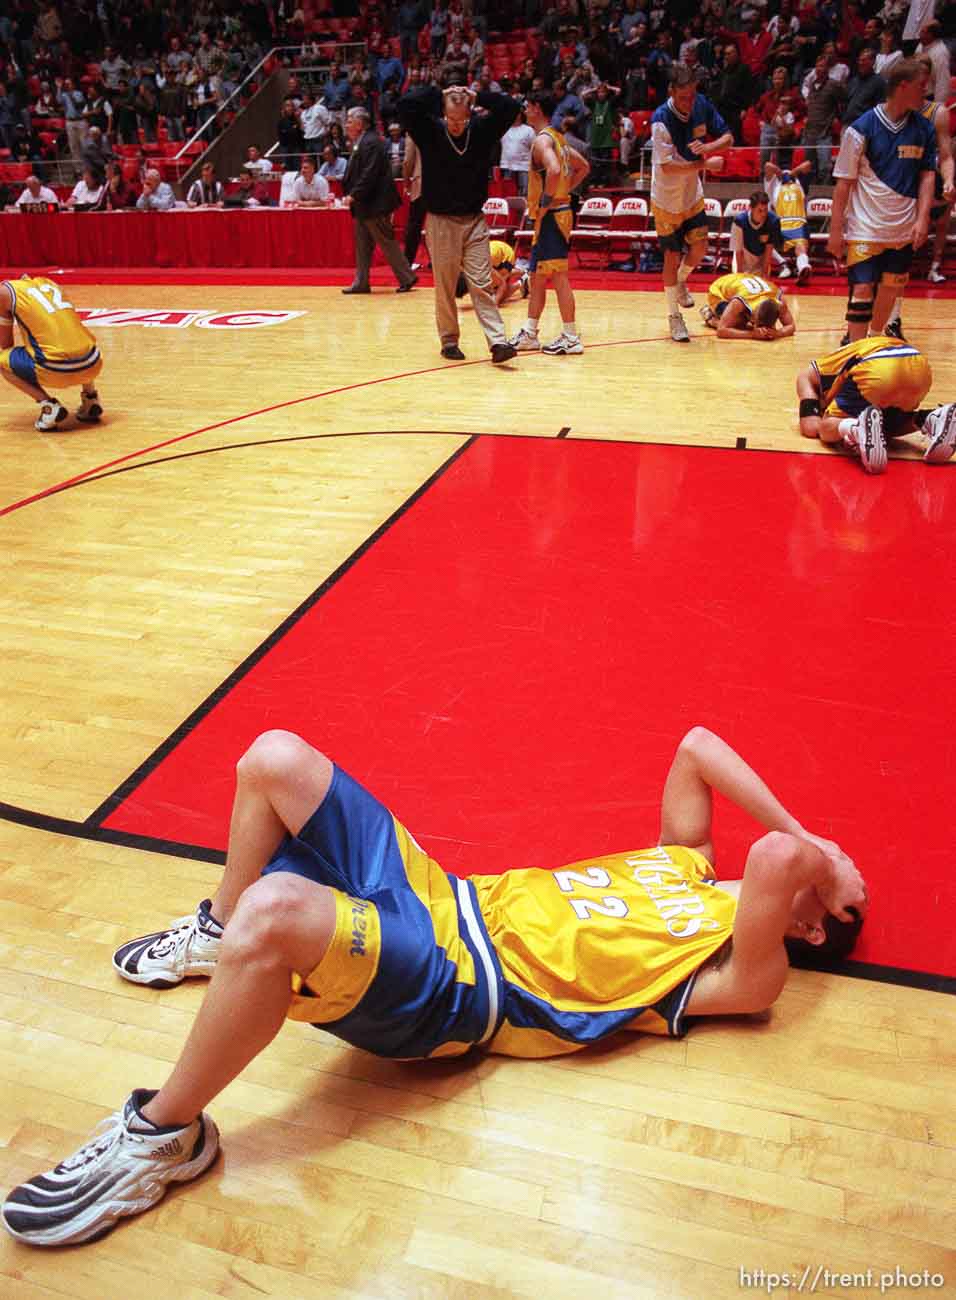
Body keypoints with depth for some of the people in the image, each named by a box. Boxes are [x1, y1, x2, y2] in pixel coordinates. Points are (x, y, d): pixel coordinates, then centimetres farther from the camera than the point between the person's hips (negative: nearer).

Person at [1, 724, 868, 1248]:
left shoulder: (744, 971, -7)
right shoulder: (690, 862, 15)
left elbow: (775, 858, -27)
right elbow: (696, 746, 11)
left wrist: (810, 853, -5)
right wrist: (806, 835, 10)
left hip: (455, 990, -7)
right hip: (439, 894, 8)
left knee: (273, 911, -36)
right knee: (275, 759, -2)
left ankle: (163, 1137, -9)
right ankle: (218, 935, 24)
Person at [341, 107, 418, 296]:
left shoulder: (371, 142, -16)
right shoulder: (360, 142, 14)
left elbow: (369, 175, -23)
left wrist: (354, 195, -20)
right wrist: (350, 194, 7)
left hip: (375, 204, -10)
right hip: (364, 205, 10)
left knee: (387, 243, -3)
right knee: (362, 245, 11)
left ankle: (407, 278, 5)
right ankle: (361, 283, 16)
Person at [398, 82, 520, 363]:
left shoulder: (481, 130, 2)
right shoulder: (430, 131, -3)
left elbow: (511, 107, -3)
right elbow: (405, 104, -16)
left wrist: (476, 96, -3)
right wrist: (439, 92, -7)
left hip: (474, 221, 1)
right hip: (441, 221, -1)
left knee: (482, 284, -4)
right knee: (445, 287, 3)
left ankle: (498, 342, -11)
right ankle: (449, 341, 15)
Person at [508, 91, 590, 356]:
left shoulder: (542, 139, -14)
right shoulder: (557, 137, 16)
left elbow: (554, 170, -32)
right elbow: (583, 167, 24)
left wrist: (546, 202, -21)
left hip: (551, 216, -10)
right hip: (556, 213, 10)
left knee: (558, 276, -7)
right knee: (537, 276, 14)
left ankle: (571, 338, -3)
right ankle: (529, 334, 20)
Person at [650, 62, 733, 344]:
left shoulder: (702, 105, -9)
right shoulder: (661, 120, -26)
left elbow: (728, 137, -2)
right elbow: (667, 166, -29)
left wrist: (706, 147, -24)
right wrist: (706, 164, -27)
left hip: (693, 194, 5)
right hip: (666, 198, -5)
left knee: (699, 246, 0)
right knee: (673, 256, 2)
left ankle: (680, 282, 33)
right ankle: (674, 316, 15)